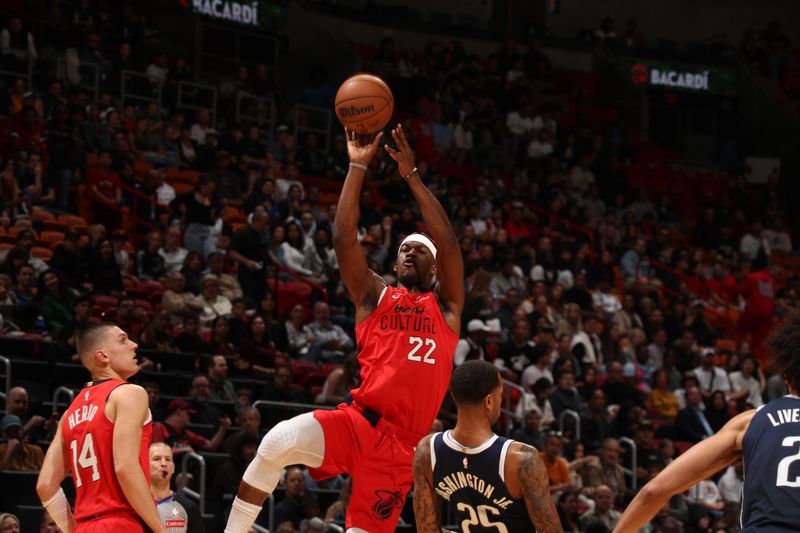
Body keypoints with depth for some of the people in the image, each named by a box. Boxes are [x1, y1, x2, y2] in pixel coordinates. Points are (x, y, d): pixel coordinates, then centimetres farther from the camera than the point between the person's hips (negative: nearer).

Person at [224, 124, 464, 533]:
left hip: (400, 444, 0)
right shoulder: (375, 298, 16)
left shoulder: (446, 308, 14)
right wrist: (358, 166, -2)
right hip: (356, 422, 0)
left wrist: (411, 176, -2)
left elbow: (449, 243, 0)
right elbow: (343, 238, 4)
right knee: (276, 443, -29)